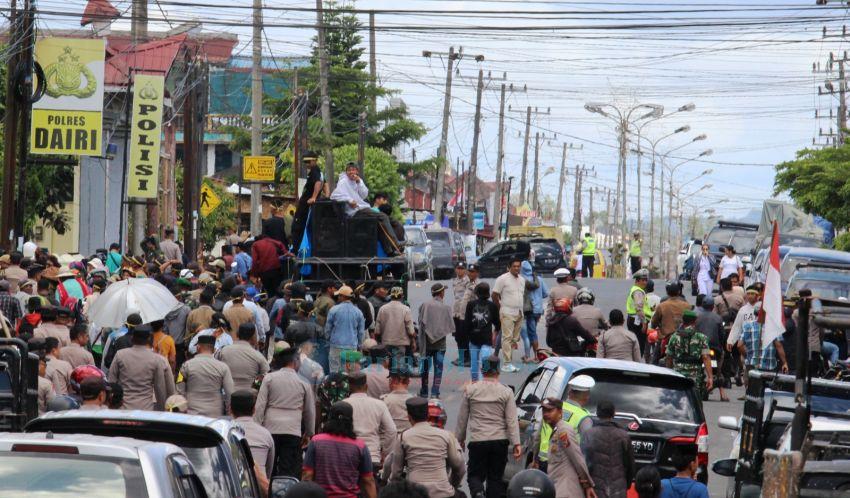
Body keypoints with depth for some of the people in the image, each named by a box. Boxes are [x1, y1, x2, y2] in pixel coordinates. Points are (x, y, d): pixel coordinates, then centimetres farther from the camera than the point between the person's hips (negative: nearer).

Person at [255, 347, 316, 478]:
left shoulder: (269, 378, 2)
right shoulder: (303, 383, 4)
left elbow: (260, 406, -2)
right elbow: (310, 411, 12)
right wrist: (308, 433, 24)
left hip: (270, 429, 1)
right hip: (293, 432, -1)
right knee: (289, 472, -1)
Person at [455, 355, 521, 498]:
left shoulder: (470, 390, 0)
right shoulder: (506, 391, -2)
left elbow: (462, 418, 6)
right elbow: (512, 420, -5)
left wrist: (460, 438, 17)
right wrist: (516, 443, -5)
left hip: (477, 441, -1)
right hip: (500, 441, 1)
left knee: (475, 474, 7)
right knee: (495, 477, 10)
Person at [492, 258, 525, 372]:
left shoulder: (522, 280, 13)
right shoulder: (503, 279, -8)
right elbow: (494, 295, -5)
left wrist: (521, 308, 16)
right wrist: (501, 308, 1)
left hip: (519, 313, 7)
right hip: (507, 313, -7)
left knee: (515, 339, 7)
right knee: (507, 338, -11)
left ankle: (509, 362, 12)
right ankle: (507, 364, -13)